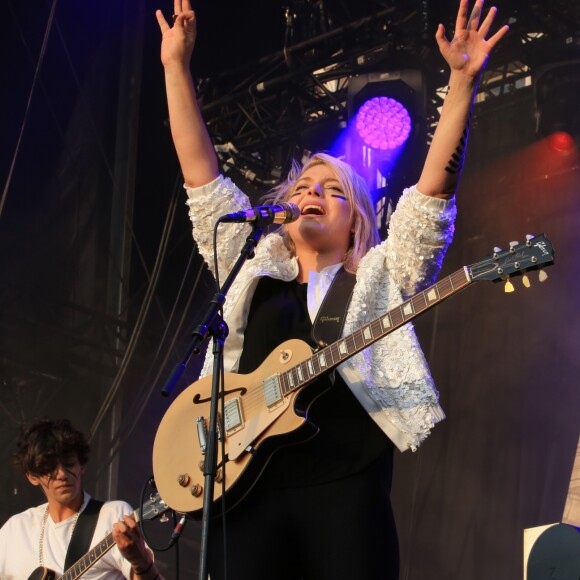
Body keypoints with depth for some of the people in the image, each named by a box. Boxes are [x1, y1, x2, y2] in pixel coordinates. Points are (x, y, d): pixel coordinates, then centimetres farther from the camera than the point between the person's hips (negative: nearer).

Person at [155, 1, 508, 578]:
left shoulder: (379, 278, 15)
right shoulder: (253, 270, 23)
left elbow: (434, 190, 6)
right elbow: (202, 176, 20)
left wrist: (462, 82, -3)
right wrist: (176, 66, 17)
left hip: (345, 490, -3)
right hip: (245, 488, 3)